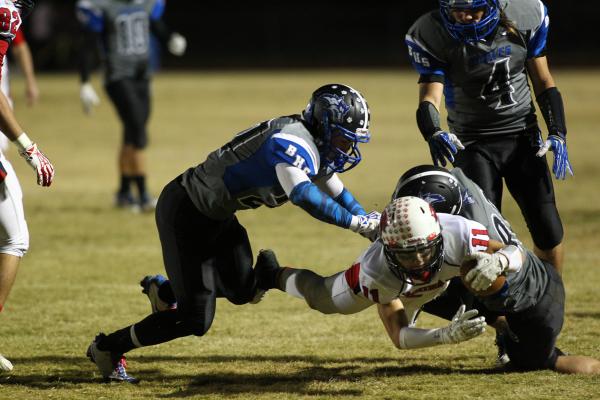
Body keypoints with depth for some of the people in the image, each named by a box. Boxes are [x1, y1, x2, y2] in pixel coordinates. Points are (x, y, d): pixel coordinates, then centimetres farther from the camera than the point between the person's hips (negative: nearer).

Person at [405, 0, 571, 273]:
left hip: (523, 137, 2)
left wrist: (558, 134, -6)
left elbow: (543, 82, 4)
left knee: (549, 232, 0)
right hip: (474, 145, -2)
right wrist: (434, 134, -44)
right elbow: (429, 96, -23)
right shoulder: (431, 35, -15)